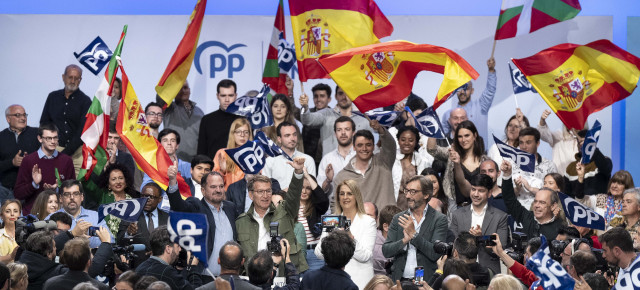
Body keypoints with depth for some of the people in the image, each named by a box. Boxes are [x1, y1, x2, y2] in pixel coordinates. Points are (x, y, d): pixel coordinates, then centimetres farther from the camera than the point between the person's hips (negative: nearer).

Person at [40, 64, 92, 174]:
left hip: (77, 150, -2)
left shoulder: (85, 101, 1)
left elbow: (83, 130, -6)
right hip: (55, 148, 2)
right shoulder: (53, 97, 12)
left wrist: (66, 152, -12)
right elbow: (43, 122, 18)